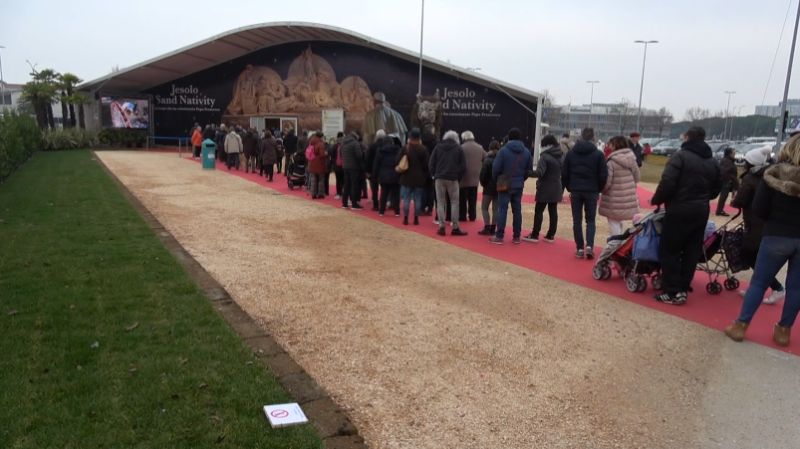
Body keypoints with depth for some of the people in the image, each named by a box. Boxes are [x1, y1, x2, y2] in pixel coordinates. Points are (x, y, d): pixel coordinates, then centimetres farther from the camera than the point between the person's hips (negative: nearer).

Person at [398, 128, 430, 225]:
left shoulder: (405, 148, -7)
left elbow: (398, 162, -4)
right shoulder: (423, 149, -5)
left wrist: (401, 173, 11)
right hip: (419, 178, 0)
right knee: (417, 199, 6)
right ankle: (416, 218, 7)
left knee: (406, 199, 6)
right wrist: (426, 176, 8)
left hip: (407, 177, 0)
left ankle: (405, 218, 5)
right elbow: (426, 164, -3)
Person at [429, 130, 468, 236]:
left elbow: (431, 163, 4)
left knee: (440, 203, 5)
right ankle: (455, 228, 3)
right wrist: (458, 177, 12)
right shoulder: (458, 148, 4)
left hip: (439, 178, 2)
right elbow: (463, 166, 1)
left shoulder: (438, 147, 8)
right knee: (455, 203, 5)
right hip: (453, 179, -1)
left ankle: (441, 227, 1)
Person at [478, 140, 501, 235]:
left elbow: (483, 174, -13)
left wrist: (483, 184, 3)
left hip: (489, 187, -5)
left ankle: (487, 228, -4)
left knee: (484, 208, 4)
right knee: (496, 209, 9)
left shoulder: (488, 160, -10)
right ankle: (493, 228, 9)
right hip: (500, 188, 5)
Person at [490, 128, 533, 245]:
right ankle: (516, 237, 13)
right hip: (518, 185, 4)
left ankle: (499, 236, -3)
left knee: (502, 210, -2)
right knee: (517, 210, 9)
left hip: (505, 184, -4)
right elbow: (529, 169, 8)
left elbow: (496, 168, -10)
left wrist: (496, 180, 8)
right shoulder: (526, 152, 4)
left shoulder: (503, 150, -11)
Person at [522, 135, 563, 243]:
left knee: (538, 211, -1)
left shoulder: (545, 156, -14)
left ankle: (534, 235, 0)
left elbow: (539, 172, -24)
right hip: (556, 189, 7)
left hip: (545, 189, -7)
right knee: (553, 211, 9)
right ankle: (551, 235, 12)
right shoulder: (561, 156, 11)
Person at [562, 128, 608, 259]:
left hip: (575, 191, 1)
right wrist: (598, 190, 11)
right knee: (590, 220, 10)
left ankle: (580, 248, 7)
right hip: (591, 191, -1)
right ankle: (589, 245, -7)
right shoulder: (598, 154, -4)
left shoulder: (571, 153, 2)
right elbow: (603, 175, -3)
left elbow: (564, 174, 3)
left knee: (577, 220, 8)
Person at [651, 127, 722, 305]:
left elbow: (667, 182, -19)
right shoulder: (713, 162, 13)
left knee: (669, 250, 0)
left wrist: (657, 200, -6)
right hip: (701, 211, 7)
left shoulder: (680, 156, -10)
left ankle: (673, 292, -1)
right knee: (692, 251, 11)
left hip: (679, 209, -7)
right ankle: (683, 289, 16)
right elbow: (716, 189, 17)